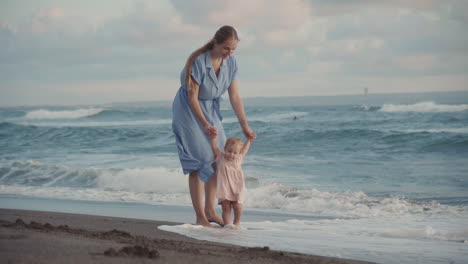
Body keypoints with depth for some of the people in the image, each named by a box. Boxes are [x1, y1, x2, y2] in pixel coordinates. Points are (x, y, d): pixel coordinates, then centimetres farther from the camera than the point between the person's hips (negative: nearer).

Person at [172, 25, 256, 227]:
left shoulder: (231, 63, -8)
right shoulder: (199, 62, -27)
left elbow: (235, 96, -3)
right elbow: (192, 97, -21)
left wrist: (245, 126, -5)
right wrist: (205, 125, -22)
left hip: (210, 109, 7)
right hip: (189, 110, -7)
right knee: (199, 161, -8)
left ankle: (210, 210, 16)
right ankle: (200, 217, -4)